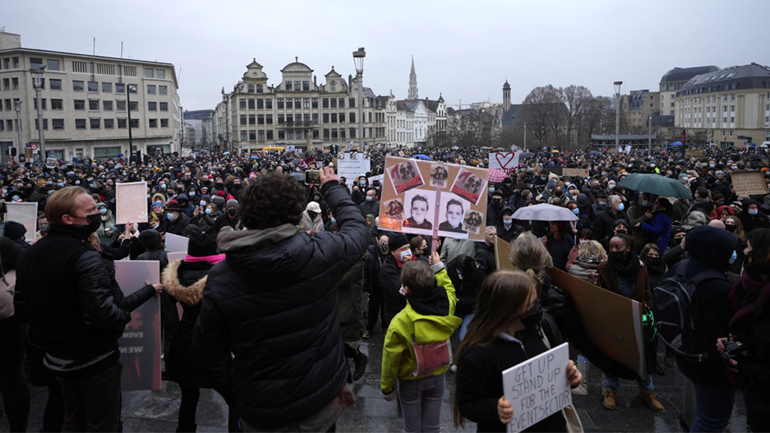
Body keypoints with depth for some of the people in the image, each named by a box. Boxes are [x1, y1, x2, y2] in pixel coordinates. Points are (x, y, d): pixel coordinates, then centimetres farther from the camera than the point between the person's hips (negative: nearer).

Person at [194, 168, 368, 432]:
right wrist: (332, 188, 19)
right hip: (323, 403, 0)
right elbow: (357, 228, 3)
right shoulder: (322, 253, -20)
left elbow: (208, 348, -6)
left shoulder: (220, 279, -18)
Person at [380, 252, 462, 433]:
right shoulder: (446, 305, -22)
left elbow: (391, 359, -18)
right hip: (438, 376, 3)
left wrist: (387, 388, -3)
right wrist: (439, 266, 13)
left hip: (411, 380, -3)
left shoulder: (400, 322, -31)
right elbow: (449, 289, 6)